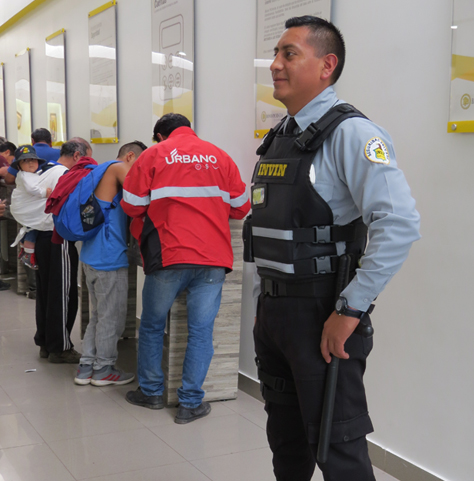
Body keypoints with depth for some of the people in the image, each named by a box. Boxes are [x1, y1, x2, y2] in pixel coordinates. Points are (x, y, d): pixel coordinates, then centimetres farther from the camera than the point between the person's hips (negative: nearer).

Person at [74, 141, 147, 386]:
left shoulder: (102, 173, 20)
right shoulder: (118, 168, -8)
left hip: (92, 256, 10)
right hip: (109, 258, -10)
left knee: (98, 315, 17)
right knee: (112, 318, 3)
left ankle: (85, 368, 20)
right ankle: (103, 370, 13)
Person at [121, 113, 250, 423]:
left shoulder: (153, 156, 4)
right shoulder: (219, 157, 10)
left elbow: (132, 206, 3)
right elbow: (241, 207, 13)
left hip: (168, 256, -1)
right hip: (213, 258, 1)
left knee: (152, 325, 17)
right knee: (201, 330, 7)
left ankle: (151, 392, 27)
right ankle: (191, 403, 11)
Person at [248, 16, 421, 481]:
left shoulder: (348, 133, -14)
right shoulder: (279, 137, 12)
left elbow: (400, 223, -25)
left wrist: (350, 311, -23)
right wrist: (266, 302, 17)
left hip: (320, 317, -8)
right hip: (272, 311, 8)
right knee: (285, 437, 21)